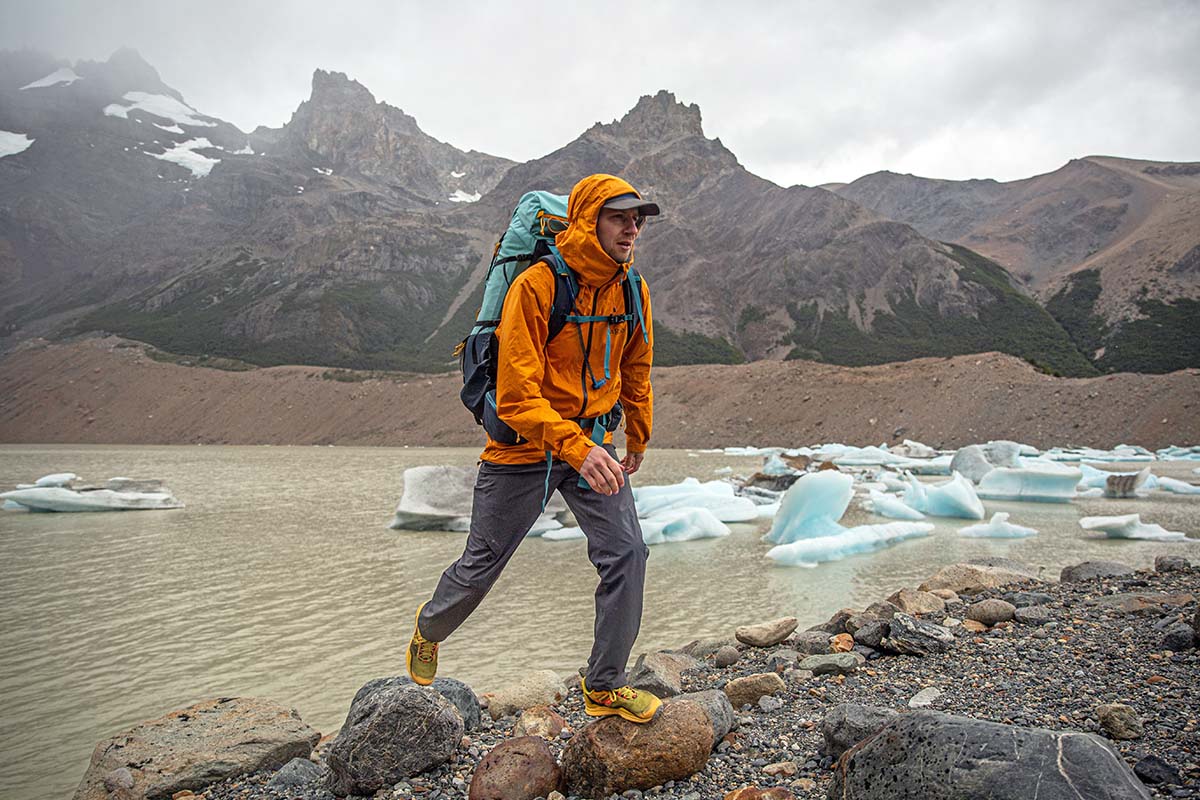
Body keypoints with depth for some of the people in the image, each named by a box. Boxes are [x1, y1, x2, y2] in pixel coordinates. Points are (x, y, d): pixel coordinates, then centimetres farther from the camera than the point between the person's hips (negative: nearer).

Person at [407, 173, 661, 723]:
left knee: (626, 553, -7)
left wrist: (638, 439, 23)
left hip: (593, 442, 5)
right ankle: (429, 629, 44)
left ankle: (604, 688, 11)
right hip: (525, 445, -5)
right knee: (481, 565, 10)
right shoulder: (535, 286, -21)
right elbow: (517, 395, -25)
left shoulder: (631, 290, -1)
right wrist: (576, 447, -37)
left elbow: (635, 370, 16)